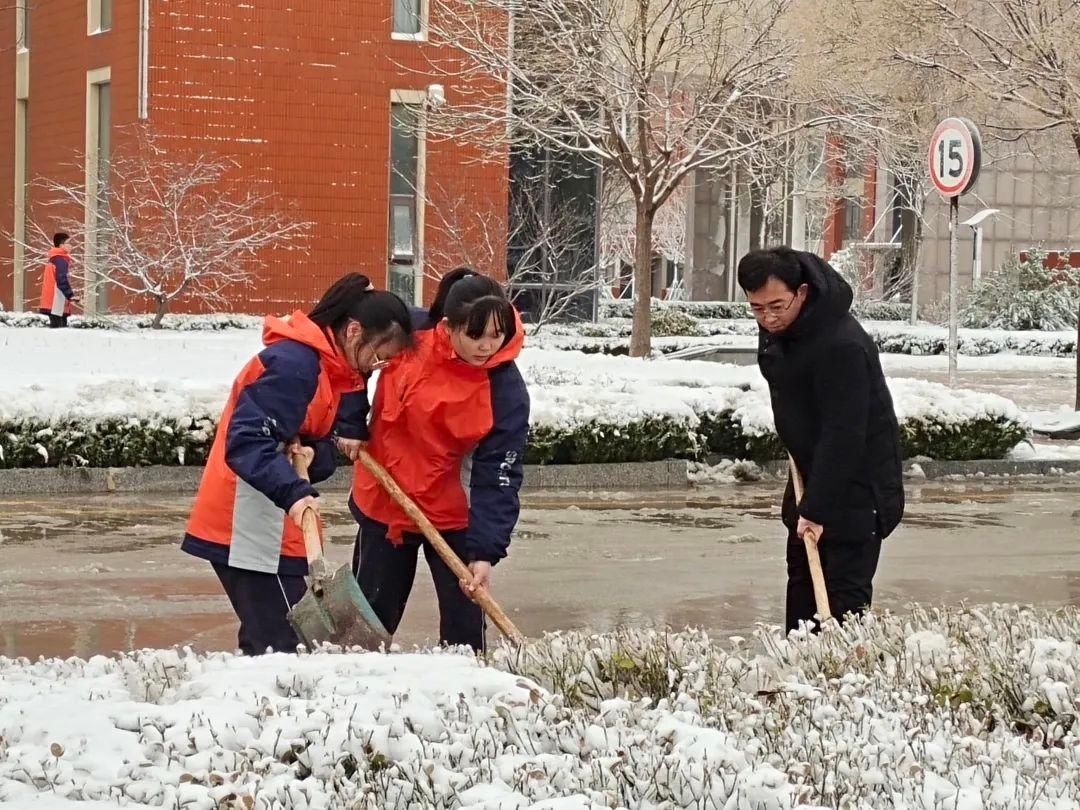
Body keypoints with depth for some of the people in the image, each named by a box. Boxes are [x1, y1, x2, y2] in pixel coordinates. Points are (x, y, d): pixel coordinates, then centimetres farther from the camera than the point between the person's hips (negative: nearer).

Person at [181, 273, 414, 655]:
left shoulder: (345, 373, 10)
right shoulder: (293, 363, -20)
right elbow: (246, 441, -27)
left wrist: (315, 455, -14)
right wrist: (294, 493, -39)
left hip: (276, 521, 10)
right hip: (246, 522, -10)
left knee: (269, 636, 12)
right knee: (277, 641, -12)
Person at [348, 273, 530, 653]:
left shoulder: (506, 390, -22)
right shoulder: (408, 333, -17)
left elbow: (498, 477, -22)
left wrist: (485, 552, -30)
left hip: (451, 513, -2)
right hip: (383, 499, 2)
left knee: (464, 620, 1)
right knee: (374, 611, 14)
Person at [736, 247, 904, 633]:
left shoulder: (841, 344, -30)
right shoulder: (774, 327, -2)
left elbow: (843, 435, -31)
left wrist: (817, 507, -32)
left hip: (858, 482, -9)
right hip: (811, 473, 9)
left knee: (845, 591, -12)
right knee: (802, 579, 15)